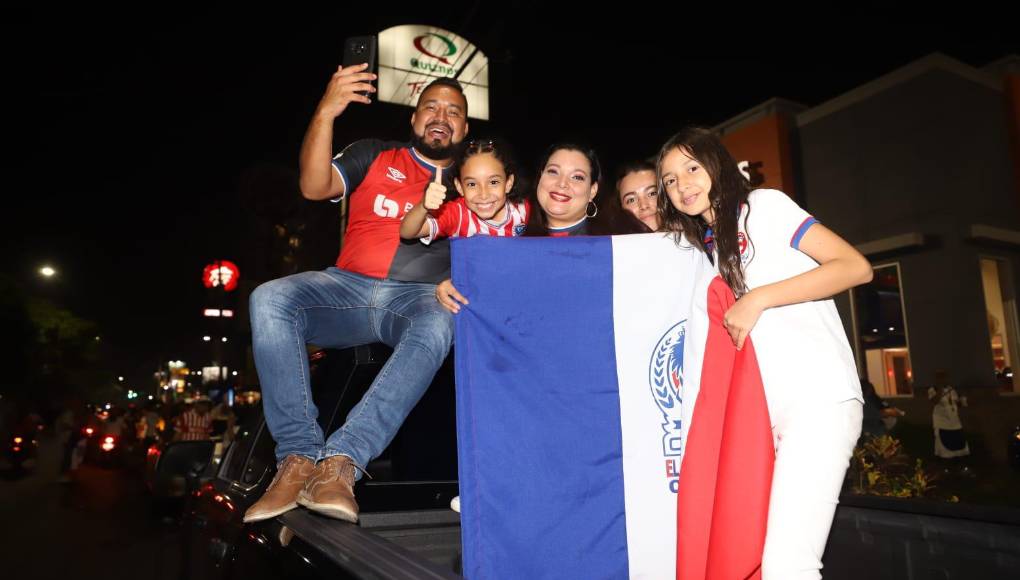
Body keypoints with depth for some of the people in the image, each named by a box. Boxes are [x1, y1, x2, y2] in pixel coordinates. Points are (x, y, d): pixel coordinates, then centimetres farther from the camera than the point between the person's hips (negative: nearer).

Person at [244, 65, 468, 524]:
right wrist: (325, 113, -11)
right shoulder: (374, 156, 19)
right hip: (350, 288, 2)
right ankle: (298, 457, -28)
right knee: (270, 299, -27)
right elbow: (314, 187, 1)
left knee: (438, 325, -38)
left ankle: (340, 462, -41)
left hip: (421, 297, -1)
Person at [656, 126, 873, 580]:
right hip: (762, 409, 7)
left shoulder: (764, 205, 2)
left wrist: (758, 298, -13)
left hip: (819, 397, -6)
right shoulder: (704, 247, 21)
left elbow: (855, 266, -9)